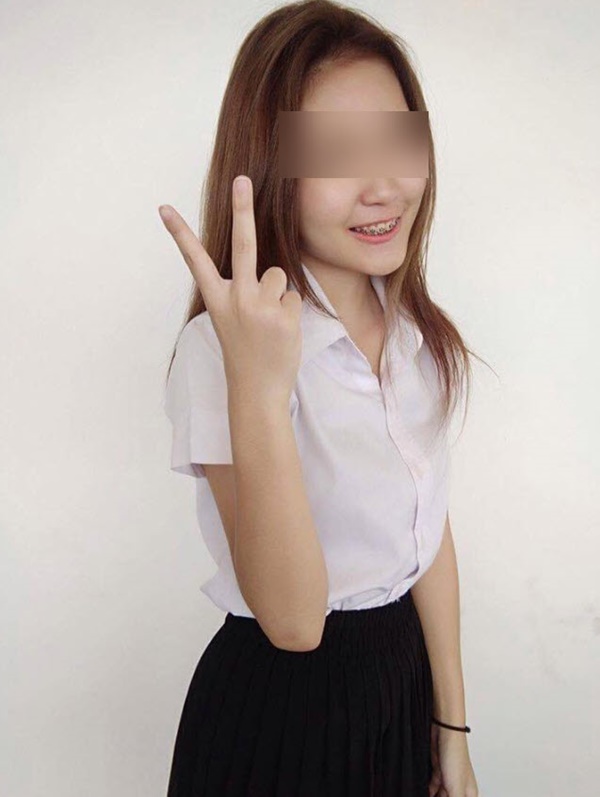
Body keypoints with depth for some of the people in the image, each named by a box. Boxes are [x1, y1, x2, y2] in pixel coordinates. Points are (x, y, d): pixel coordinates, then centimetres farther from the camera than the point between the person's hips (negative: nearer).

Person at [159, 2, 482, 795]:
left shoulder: (422, 335, -3)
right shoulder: (222, 349, -23)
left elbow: (429, 533, 4)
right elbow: (293, 619, -27)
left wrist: (453, 729, 8)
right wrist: (257, 390, -40)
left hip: (407, 688, 6)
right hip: (278, 710, -5)